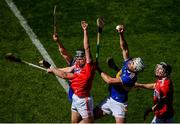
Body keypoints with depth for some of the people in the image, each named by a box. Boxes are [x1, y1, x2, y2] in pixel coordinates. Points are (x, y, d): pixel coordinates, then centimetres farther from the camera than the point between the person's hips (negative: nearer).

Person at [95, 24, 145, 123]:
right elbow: (124, 49, 0)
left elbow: (109, 80, -28)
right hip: (110, 99, 9)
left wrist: (98, 69, -17)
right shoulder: (127, 63, -5)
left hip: (119, 103, -8)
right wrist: (121, 34, -14)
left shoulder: (131, 78, -28)